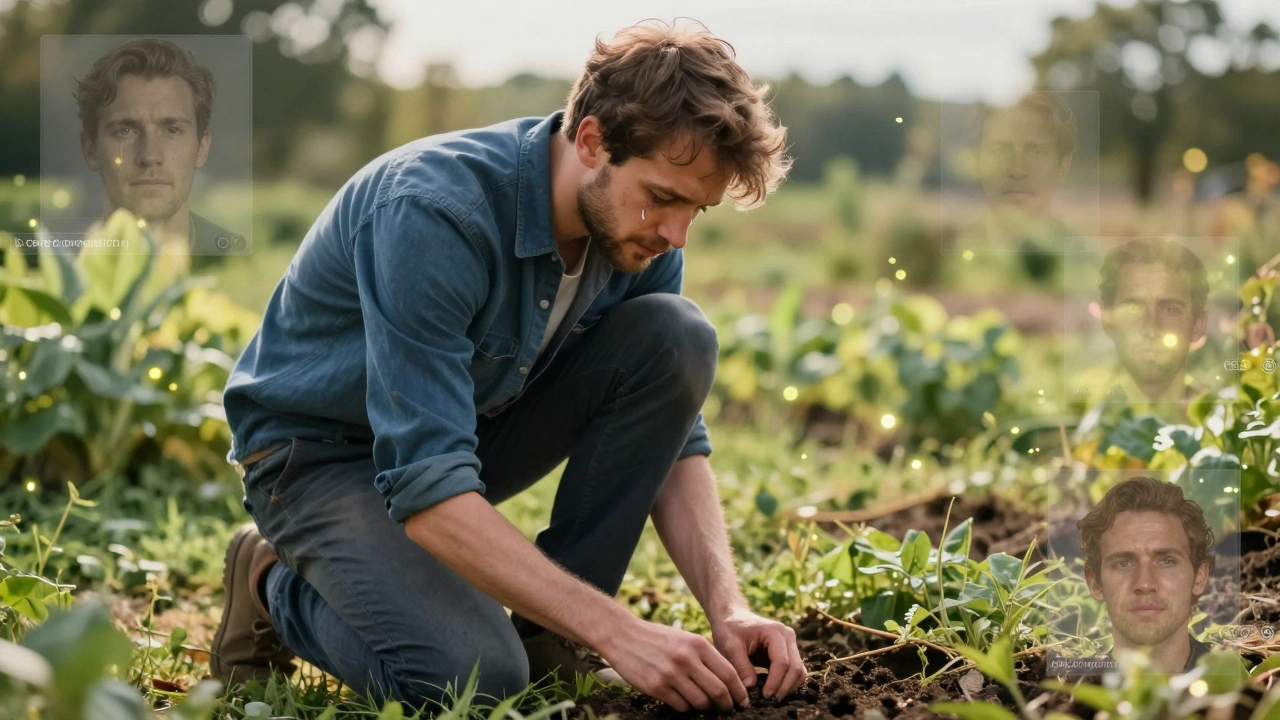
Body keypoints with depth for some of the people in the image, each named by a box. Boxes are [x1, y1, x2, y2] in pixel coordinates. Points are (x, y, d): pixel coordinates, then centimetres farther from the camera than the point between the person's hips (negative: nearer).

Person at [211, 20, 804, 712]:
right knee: (474, 675, -30)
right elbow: (428, 493, -38)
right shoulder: (434, 213, -35)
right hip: (318, 449, -6)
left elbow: (675, 443, -5)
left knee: (677, 336, -16)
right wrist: (617, 632, -41)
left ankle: (550, 636, -6)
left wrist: (727, 608, -22)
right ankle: (277, 583, 2)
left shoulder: (640, 230, -12)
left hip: (471, 416, 6)